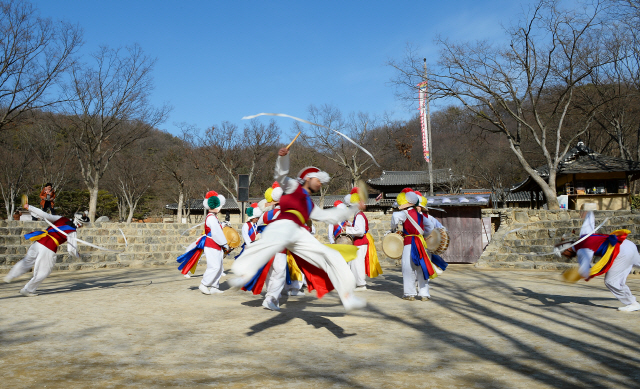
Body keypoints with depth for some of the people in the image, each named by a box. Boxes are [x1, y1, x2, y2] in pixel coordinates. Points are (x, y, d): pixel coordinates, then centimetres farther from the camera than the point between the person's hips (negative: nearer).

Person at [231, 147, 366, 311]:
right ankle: (244, 274, -53)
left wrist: (353, 209, 39)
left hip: (300, 234, 7)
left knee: (332, 256, 2)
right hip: (284, 225, -7)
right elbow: (281, 175, 5)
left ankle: (348, 297, 4)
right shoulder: (292, 187, 23)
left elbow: (330, 216, 40)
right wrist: (283, 156, -13)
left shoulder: (311, 206, 39)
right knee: (275, 241, -42)